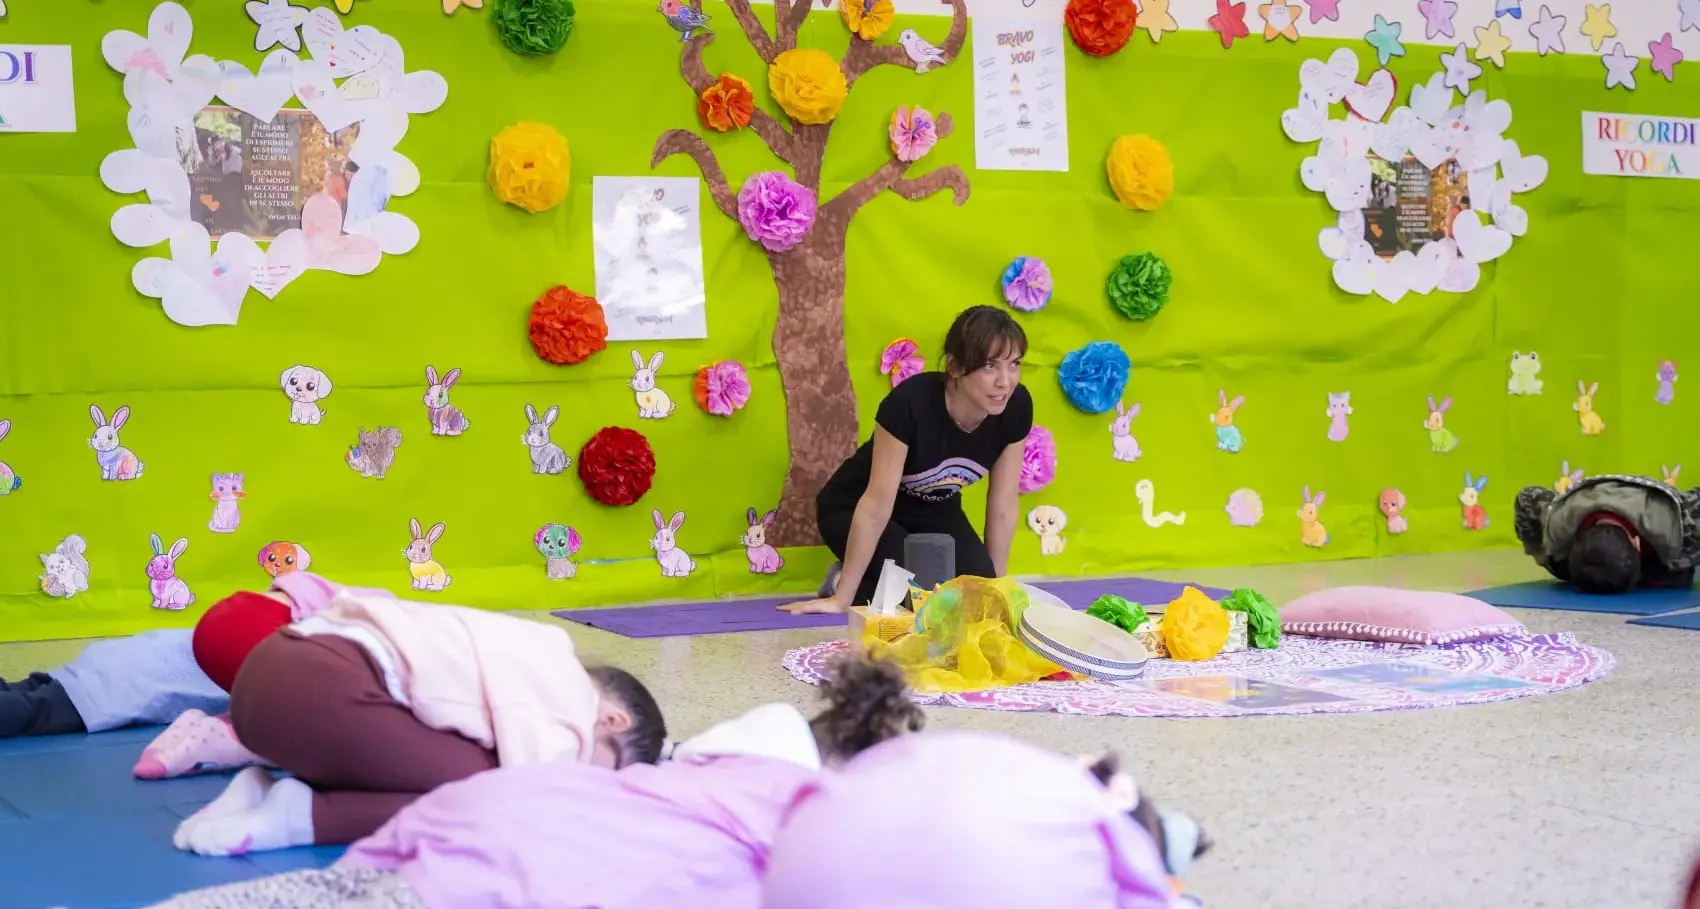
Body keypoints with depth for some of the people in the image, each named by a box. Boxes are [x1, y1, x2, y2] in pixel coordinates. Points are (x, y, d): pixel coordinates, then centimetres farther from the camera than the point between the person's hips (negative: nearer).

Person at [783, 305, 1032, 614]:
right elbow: (877, 504, -30)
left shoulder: (1017, 407, -21)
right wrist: (842, 598, -24)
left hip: (934, 510, 6)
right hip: (853, 510, -5)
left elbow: (1004, 504, -9)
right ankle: (843, 584, 3)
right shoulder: (910, 402, -36)